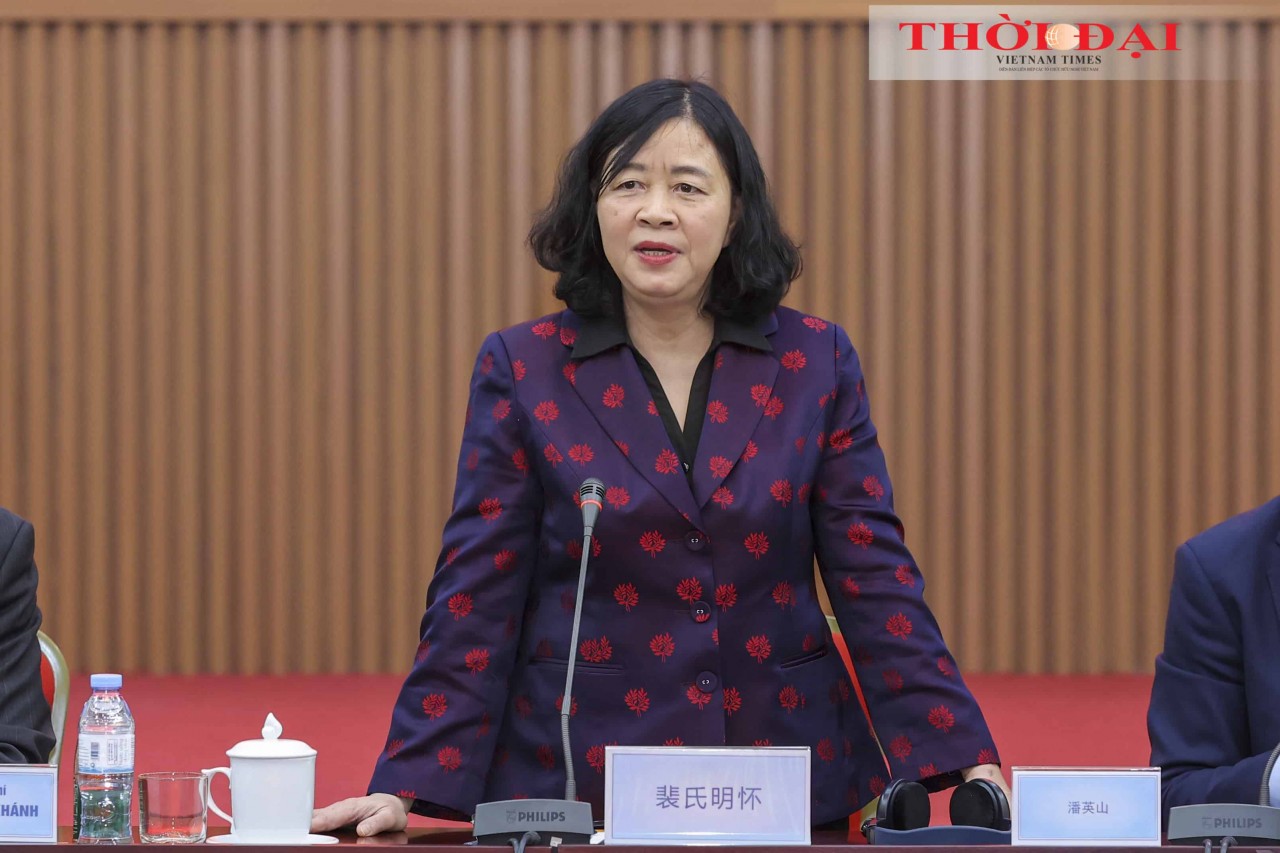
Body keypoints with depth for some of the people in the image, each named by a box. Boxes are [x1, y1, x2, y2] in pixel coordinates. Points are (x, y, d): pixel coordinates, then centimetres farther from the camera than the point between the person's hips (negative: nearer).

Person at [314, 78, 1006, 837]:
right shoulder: (522, 370, -1)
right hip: (578, 784, -1)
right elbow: (475, 602, -2)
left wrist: (969, 767, -9)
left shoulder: (815, 363, 2)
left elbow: (878, 583, 0)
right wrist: (406, 787, -11)